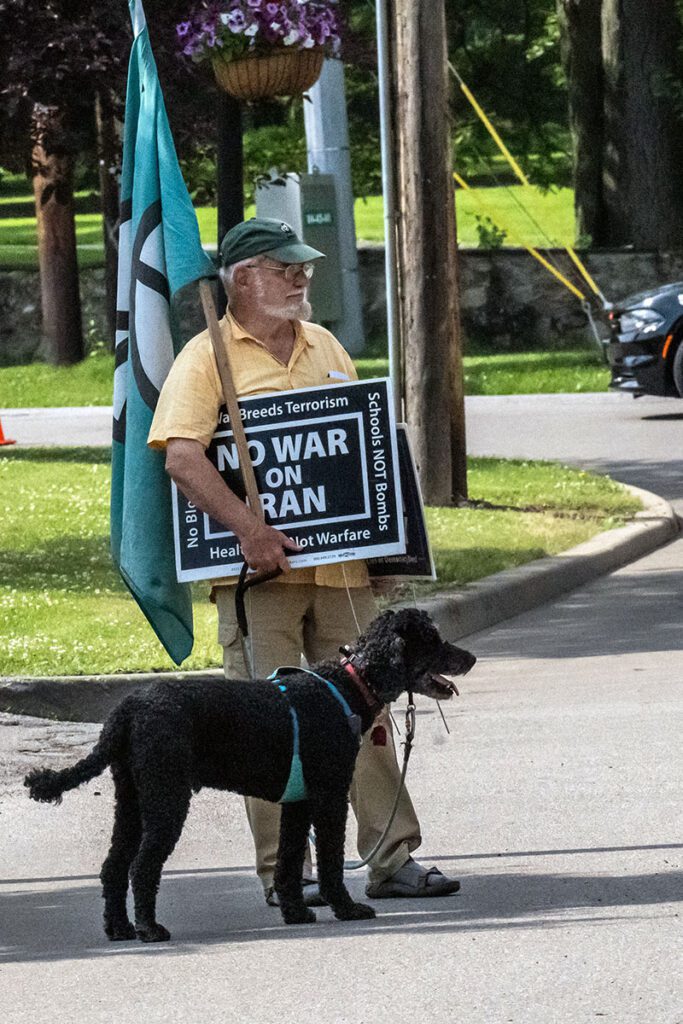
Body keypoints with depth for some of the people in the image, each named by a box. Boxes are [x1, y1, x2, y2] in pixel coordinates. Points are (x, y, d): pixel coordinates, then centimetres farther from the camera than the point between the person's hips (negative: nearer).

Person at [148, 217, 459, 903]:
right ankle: (282, 868, 2)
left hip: (339, 560, 5)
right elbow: (182, 457, -14)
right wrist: (247, 528, -24)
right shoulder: (208, 358, -3)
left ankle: (392, 857, 9)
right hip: (260, 567, -5)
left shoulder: (324, 348, 18)